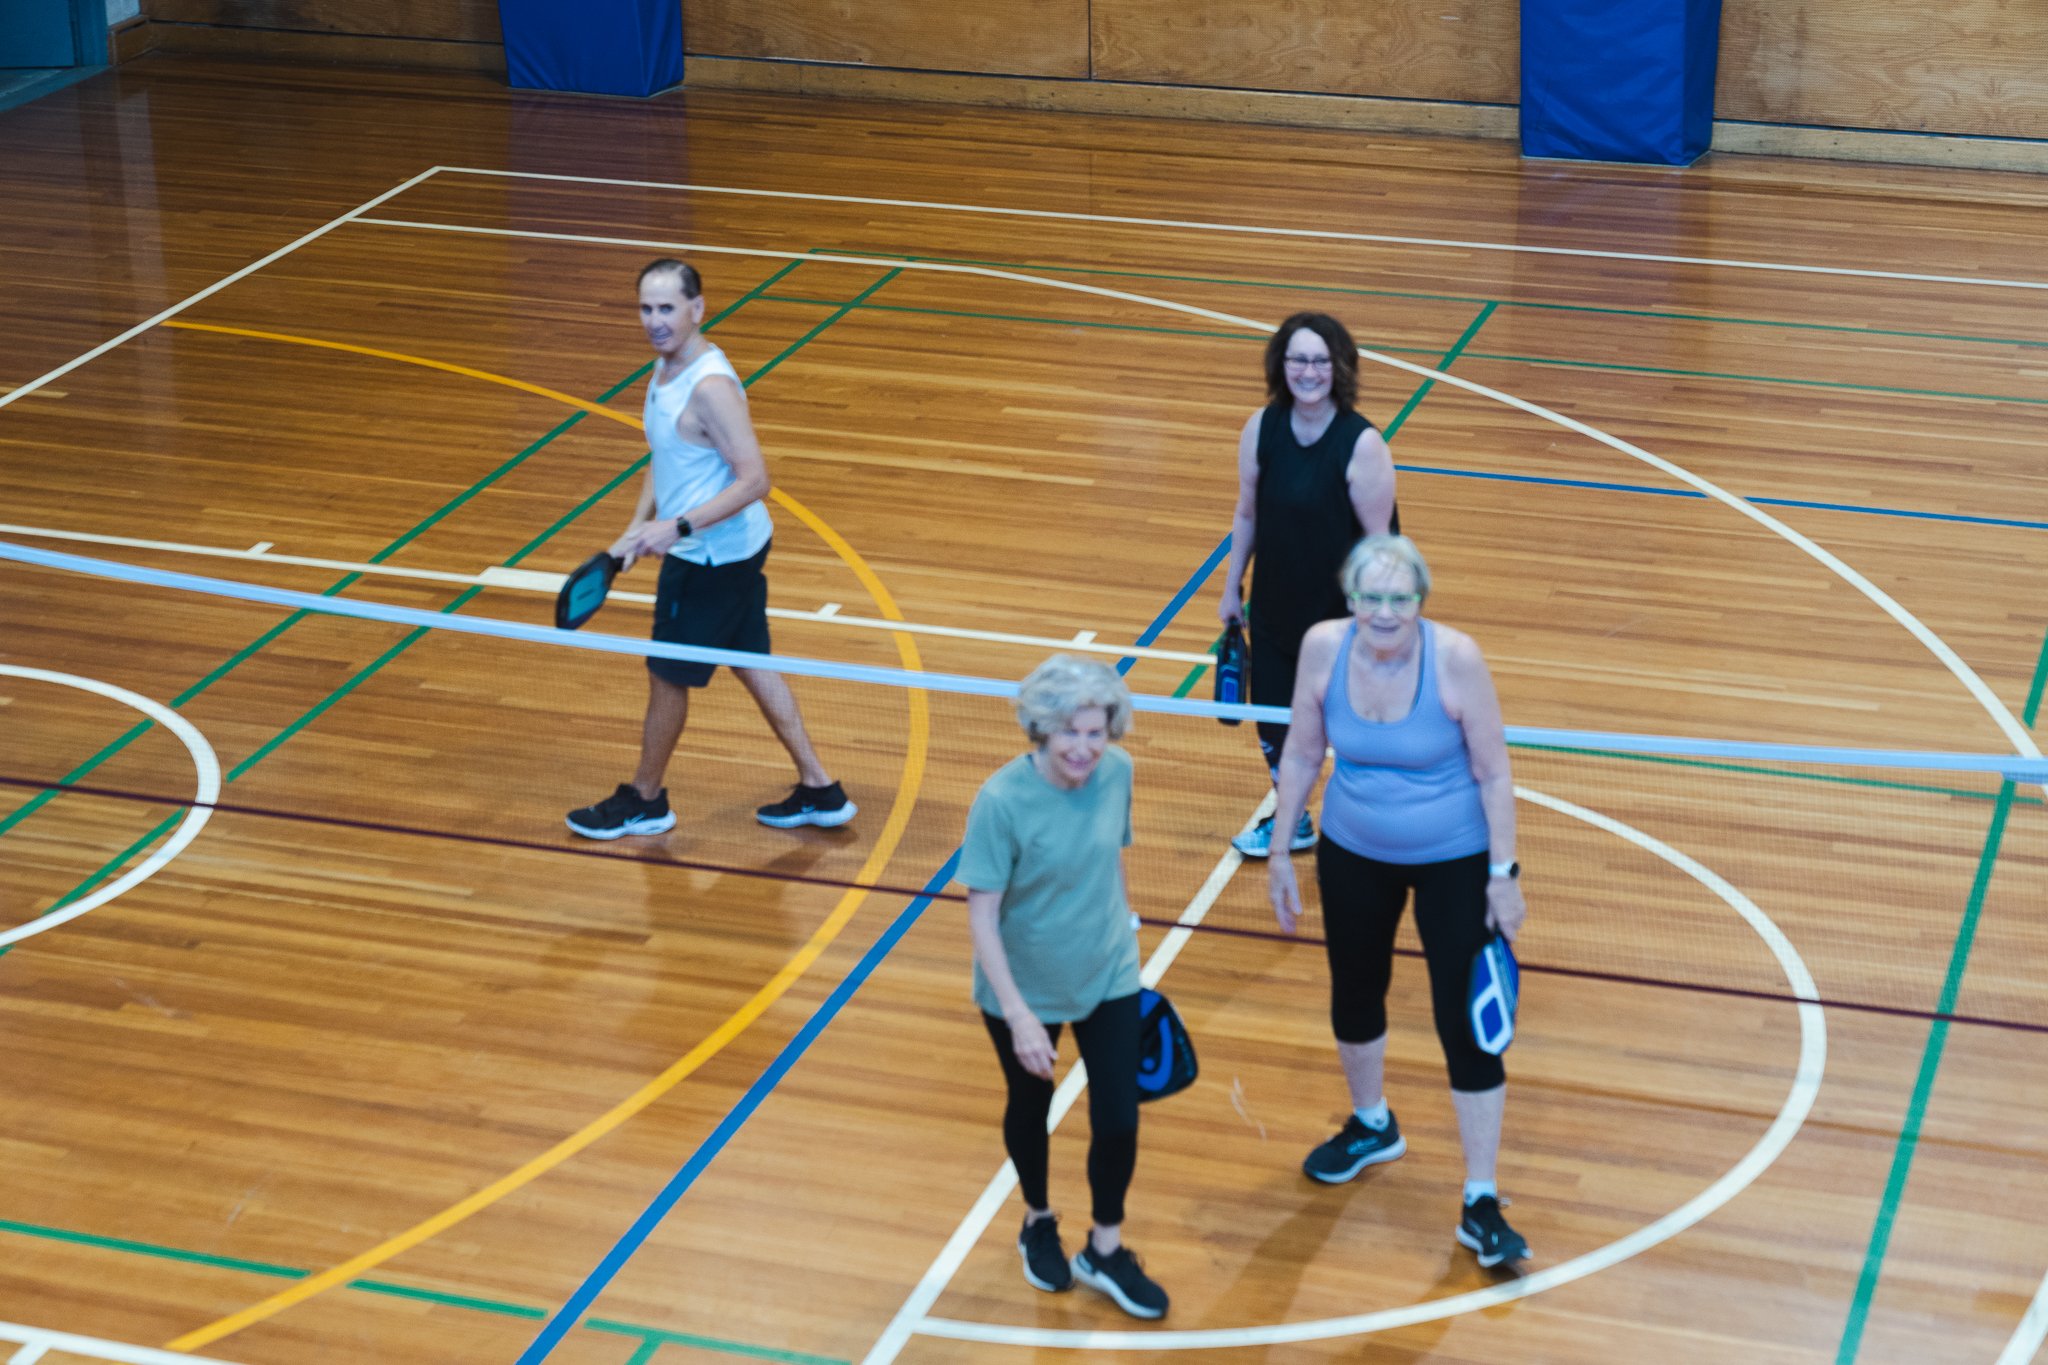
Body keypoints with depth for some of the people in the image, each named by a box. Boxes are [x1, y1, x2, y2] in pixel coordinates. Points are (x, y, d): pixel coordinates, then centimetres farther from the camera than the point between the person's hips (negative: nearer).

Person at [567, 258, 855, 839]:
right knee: (752, 663, 18)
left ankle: (644, 801, 27)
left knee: (667, 675, 7)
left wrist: (679, 527, -31)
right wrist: (638, 527, 11)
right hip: (735, 551, 10)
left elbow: (754, 480, -28)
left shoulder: (709, 388, -26)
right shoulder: (665, 367, 4)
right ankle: (819, 790, 26)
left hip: (713, 559, -10)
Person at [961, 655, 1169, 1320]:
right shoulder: (1002, 800, -28)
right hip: (1025, 989, -3)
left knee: (1119, 1121, 3)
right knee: (1030, 1110, 20)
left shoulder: (1116, 772, -14)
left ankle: (1105, 1251, 28)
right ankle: (1038, 1222, 49)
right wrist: (1018, 1015, -25)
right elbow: (981, 915, -23)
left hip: (1109, 979, 3)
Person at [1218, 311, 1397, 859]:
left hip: (1341, 612, -5)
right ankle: (1291, 822, 38)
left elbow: (1378, 540, -16)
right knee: (1272, 714, 15)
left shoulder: (1363, 445, -20)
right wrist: (1232, 588, 12)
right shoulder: (1262, 428, -5)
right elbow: (1247, 514, 6)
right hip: (1276, 604, 5)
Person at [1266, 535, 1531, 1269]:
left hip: (1454, 862, -4)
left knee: (1467, 1026, -4)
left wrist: (1504, 874, -15)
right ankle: (1372, 1127, 51)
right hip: (1354, 854, 4)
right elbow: (1301, 753, -1)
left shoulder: (1456, 659, -24)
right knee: (1354, 996, 21)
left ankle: (1481, 1206, 7)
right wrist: (1280, 850, 3)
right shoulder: (1323, 647, -15)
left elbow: (1494, 774, -15)